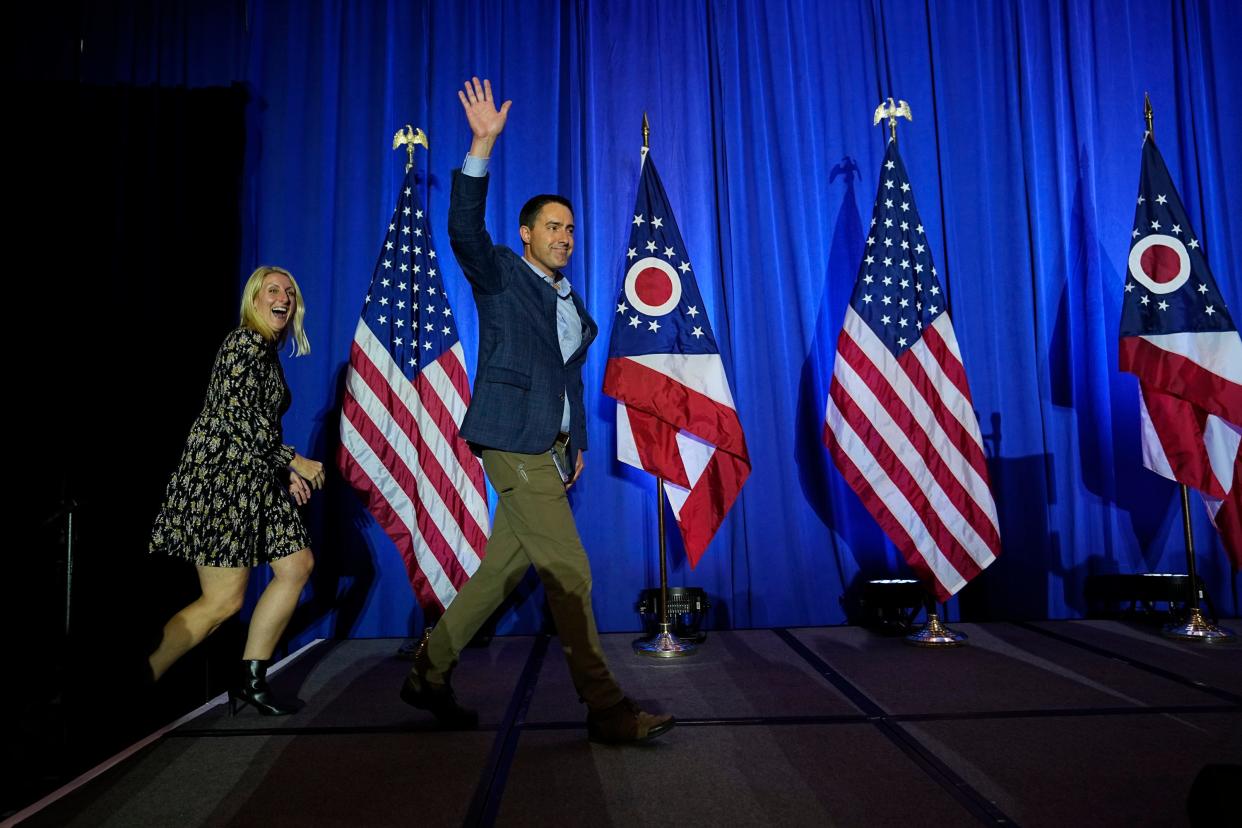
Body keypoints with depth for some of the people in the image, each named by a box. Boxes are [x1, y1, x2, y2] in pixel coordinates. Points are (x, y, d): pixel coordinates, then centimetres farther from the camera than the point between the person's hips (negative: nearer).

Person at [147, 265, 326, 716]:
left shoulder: (268, 351, 19)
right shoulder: (245, 343, -10)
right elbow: (239, 419, -19)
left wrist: (286, 470, 11)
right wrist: (294, 461, -14)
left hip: (254, 477, 10)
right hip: (221, 477, -10)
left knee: (298, 565, 7)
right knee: (223, 601, -8)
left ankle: (251, 678, 14)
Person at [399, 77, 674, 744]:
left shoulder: (571, 301, 21)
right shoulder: (500, 275, 1)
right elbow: (464, 228, -18)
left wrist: (578, 442, 16)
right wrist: (483, 146, -26)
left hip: (550, 449, 8)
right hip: (515, 444, -8)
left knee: (504, 568, 11)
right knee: (569, 574, -8)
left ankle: (429, 672, 25)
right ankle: (606, 708, -1)